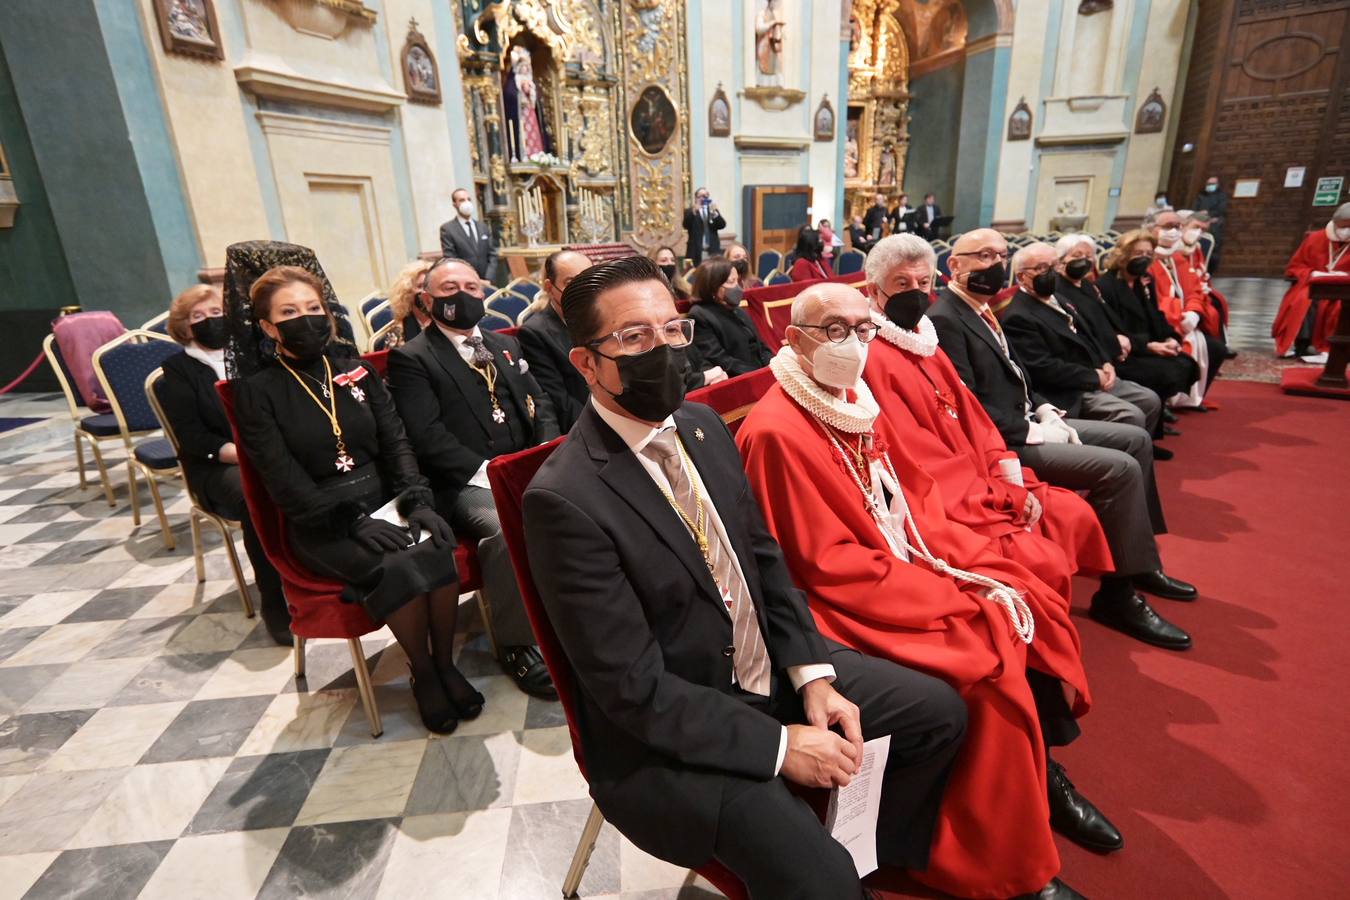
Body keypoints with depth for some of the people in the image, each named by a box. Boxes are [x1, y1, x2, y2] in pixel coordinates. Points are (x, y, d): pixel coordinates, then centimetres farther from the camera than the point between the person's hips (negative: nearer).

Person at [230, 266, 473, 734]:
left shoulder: (357, 370, 11)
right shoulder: (257, 392, 0)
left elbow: (396, 442, 5)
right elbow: (284, 481, -8)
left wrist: (417, 501, -11)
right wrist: (353, 522, -20)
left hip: (384, 500, 3)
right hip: (321, 524, -3)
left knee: (437, 549, -27)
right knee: (396, 569, -30)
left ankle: (446, 664, -6)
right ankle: (423, 674, -5)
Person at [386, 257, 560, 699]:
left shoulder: (506, 345, 22)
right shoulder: (410, 359, 3)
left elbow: (540, 405, 18)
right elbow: (428, 437, -9)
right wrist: (486, 472, -19)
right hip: (465, 485, -5)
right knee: (504, 528, -34)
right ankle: (515, 645, -13)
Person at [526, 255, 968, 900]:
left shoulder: (702, 425, -2)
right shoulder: (565, 499, -26)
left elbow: (763, 556, 5)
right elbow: (633, 687, -22)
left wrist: (811, 673, -5)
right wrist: (779, 744, -18)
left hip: (771, 666, 7)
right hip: (664, 729, -6)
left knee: (939, 711, 9)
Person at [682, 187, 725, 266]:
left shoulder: (713, 210, 16)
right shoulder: (690, 212, 8)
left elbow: (722, 225, 3)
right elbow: (685, 225, -10)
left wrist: (715, 213, -14)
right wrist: (694, 211, -23)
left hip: (713, 250, 3)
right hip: (696, 251, -2)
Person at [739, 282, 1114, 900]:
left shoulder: (857, 400, 6)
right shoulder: (777, 431, -21)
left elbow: (918, 497, 11)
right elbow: (833, 567, -22)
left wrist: (980, 570, -3)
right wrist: (959, 596, -18)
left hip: (910, 564, 9)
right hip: (854, 598, -9)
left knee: (1035, 612, 4)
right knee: (994, 660, -18)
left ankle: (1040, 770, 27)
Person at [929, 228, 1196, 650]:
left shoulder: (982, 310, 14)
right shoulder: (944, 320, -18)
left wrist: (1044, 410, 5)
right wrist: (1030, 430, -17)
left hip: (1026, 422, 11)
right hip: (1003, 442, -11)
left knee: (1135, 438, 14)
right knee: (1120, 468, -18)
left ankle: (1140, 562, 23)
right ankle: (1118, 593, -3)